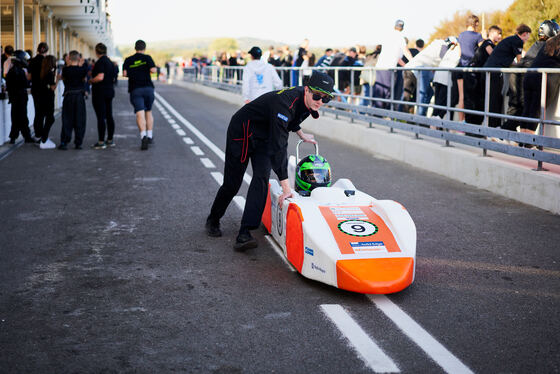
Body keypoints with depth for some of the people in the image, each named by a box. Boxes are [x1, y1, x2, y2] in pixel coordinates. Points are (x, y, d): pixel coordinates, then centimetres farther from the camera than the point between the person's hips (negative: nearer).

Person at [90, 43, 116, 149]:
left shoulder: (100, 62, -14)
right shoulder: (110, 62, 12)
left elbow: (100, 77, -24)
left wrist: (91, 80, -7)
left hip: (99, 92, -8)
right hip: (110, 91, 8)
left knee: (101, 117, -6)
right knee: (109, 116, 12)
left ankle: (101, 142, -6)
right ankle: (110, 140, 17)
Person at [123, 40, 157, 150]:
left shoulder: (128, 60, 8)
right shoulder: (147, 57, 3)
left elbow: (124, 73, -1)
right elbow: (153, 70, -10)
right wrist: (156, 68, 13)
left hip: (135, 90, 0)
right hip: (148, 88, 1)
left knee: (140, 114, -12)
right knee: (148, 112, 18)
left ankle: (143, 136, -32)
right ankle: (150, 136, 19)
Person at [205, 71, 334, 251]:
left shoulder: (305, 100, -11)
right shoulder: (284, 101, -37)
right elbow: (278, 146, -41)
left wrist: (300, 133, 23)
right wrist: (286, 187, -43)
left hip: (264, 136, 7)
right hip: (242, 131, -7)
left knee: (262, 177, -15)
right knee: (232, 183, 0)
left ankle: (244, 234, -21)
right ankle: (213, 220, 29)